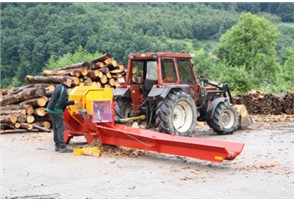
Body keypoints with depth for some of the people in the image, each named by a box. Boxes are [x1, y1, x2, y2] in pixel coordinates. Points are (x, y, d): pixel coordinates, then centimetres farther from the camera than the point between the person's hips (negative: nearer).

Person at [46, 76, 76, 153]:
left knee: (56, 128, 14)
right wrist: (72, 102, -13)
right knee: (60, 129, -9)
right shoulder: (63, 90, -17)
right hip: (57, 111, -10)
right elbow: (63, 103, -23)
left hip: (51, 109, 10)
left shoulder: (58, 87, 12)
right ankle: (62, 147, -10)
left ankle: (57, 145, 21)